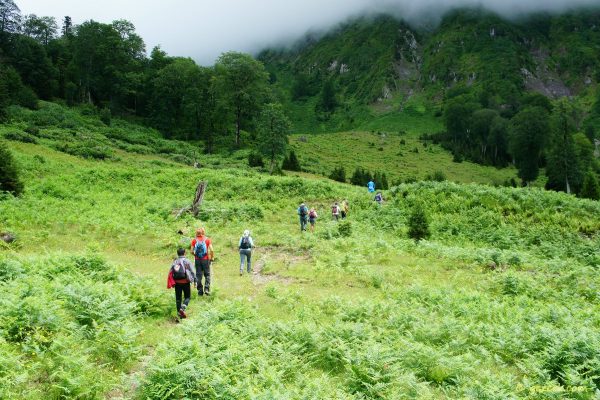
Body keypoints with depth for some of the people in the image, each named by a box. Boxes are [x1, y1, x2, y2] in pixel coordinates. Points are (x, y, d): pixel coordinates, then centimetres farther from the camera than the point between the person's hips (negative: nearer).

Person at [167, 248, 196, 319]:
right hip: (185, 282, -3)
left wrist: (172, 283, 14)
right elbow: (192, 271, -6)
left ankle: (179, 312, 13)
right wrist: (195, 280, 2)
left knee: (178, 298, 11)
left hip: (177, 282, 3)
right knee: (187, 297, 7)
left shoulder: (174, 262, 7)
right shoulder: (187, 261, -4)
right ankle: (183, 308, -16)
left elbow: (170, 273, 7)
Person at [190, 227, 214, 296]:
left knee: (198, 275, 9)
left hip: (197, 259, 2)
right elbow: (211, 250, -11)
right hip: (205, 259, -2)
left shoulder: (194, 240, 1)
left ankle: (200, 290, 11)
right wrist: (212, 257, 3)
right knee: (207, 274, 9)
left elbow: (192, 251, -1)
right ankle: (206, 289, -4)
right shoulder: (207, 239, -3)